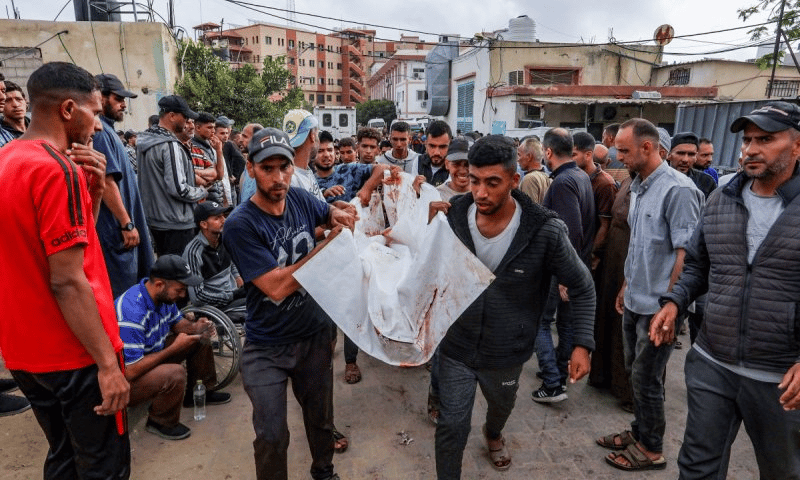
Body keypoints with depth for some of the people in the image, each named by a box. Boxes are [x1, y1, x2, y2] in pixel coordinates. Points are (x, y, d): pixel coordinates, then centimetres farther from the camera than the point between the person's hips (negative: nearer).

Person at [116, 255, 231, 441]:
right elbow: (131, 371, -33)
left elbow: (178, 323, 10)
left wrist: (194, 327, -12)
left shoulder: (163, 295, -8)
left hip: (151, 356, 9)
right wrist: (174, 348, -26)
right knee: (175, 374, -34)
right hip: (126, 381, -9)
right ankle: (160, 423, -5)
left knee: (201, 338, 5)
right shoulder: (132, 312, -35)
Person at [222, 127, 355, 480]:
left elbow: (331, 212, 17)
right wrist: (330, 243, -23)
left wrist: (340, 216, -8)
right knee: (272, 438, 7)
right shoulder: (240, 225, -22)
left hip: (315, 334, 5)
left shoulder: (300, 199, -7)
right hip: (267, 348, -4)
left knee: (321, 417, 24)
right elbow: (277, 287, -27)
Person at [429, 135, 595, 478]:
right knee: (452, 426, 8)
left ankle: (493, 434, 66)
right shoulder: (452, 216, -15)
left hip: (507, 352, 1)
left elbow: (582, 286, -8)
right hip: (456, 346, 0)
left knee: (501, 407, 30)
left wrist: (582, 343, -12)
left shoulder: (546, 231, -22)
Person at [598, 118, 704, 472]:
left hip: (657, 307, -8)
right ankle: (639, 432, 37)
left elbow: (686, 254, -19)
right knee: (635, 372, 19)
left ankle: (651, 449, 26)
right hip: (635, 302, 8)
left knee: (646, 378, 6)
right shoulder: (639, 187, 8)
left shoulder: (677, 190, -18)